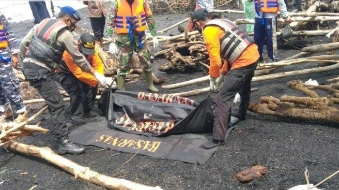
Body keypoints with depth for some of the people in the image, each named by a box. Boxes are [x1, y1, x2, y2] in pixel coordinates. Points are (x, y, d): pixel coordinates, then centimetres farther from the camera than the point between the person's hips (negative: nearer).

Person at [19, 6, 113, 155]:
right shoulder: (65, 34, -6)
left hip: (28, 66, 9)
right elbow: (79, 58, -3)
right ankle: (64, 143, -11)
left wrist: (24, 63, 25)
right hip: (40, 71, -9)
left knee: (53, 99, 25)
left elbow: (24, 44, 14)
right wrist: (96, 74, 5)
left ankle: (60, 125, 42)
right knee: (57, 104, -8)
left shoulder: (41, 24, 15)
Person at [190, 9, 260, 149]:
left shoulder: (209, 30, -10)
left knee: (222, 99, -8)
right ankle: (241, 114, 59)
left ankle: (218, 138, -6)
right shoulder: (221, 23, 19)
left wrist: (213, 78, 0)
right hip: (253, 54, 10)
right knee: (244, 88, 34)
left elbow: (215, 59, -17)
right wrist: (223, 74, 25)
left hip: (243, 62, -10)